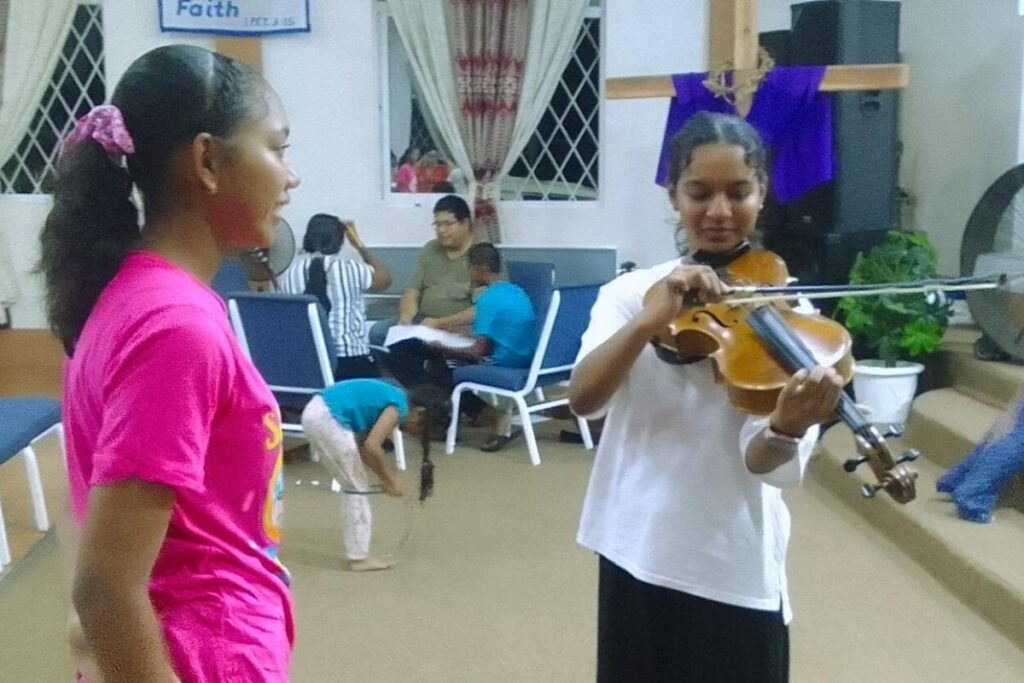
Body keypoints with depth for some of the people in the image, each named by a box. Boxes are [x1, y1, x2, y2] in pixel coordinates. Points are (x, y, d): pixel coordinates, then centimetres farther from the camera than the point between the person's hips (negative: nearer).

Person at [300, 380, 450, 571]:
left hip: (316, 413, 10)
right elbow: (372, 446, -17)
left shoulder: (391, 399, 19)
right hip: (327, 418, -10)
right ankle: (359, 558, 9)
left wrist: (383, 478, 16)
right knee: (358, 488, 2)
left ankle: (357, 553, 25)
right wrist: (389, 480, -4)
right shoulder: (399, 407, -7)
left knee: (353, 486, 18)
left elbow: (361, 444, 19)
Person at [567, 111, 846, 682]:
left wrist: (788, 426, -39)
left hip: (734, 569, -2)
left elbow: (764, 463, -17)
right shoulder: (631, 291, 0)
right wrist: (651, 319, -29)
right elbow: (584, 400, -15)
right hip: (635, 553, 2)